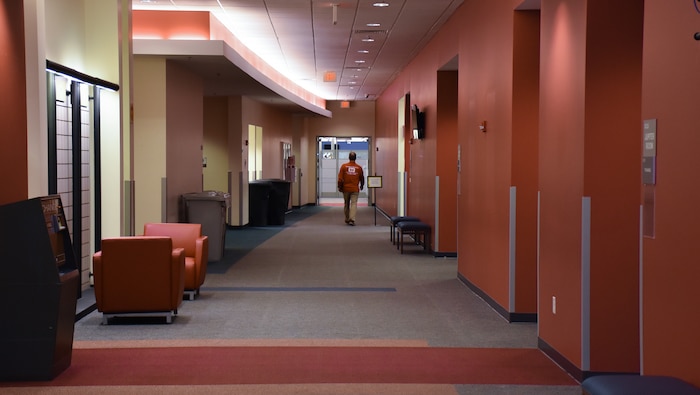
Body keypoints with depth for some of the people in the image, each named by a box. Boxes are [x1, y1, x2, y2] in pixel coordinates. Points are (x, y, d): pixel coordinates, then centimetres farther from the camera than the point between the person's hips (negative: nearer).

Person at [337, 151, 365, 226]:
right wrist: (362, 186, 27)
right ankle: (352, 220, -18)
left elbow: (340, 178, -6)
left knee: (347, 204, 15)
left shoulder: (344, 166, -3)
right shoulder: (359, 167, -2)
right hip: (355, 189, -1)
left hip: (346, 189, 1)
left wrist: (339, 187, 5)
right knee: (354, 204, -4)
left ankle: (347, 219, 26)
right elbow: (362, 178, 9)